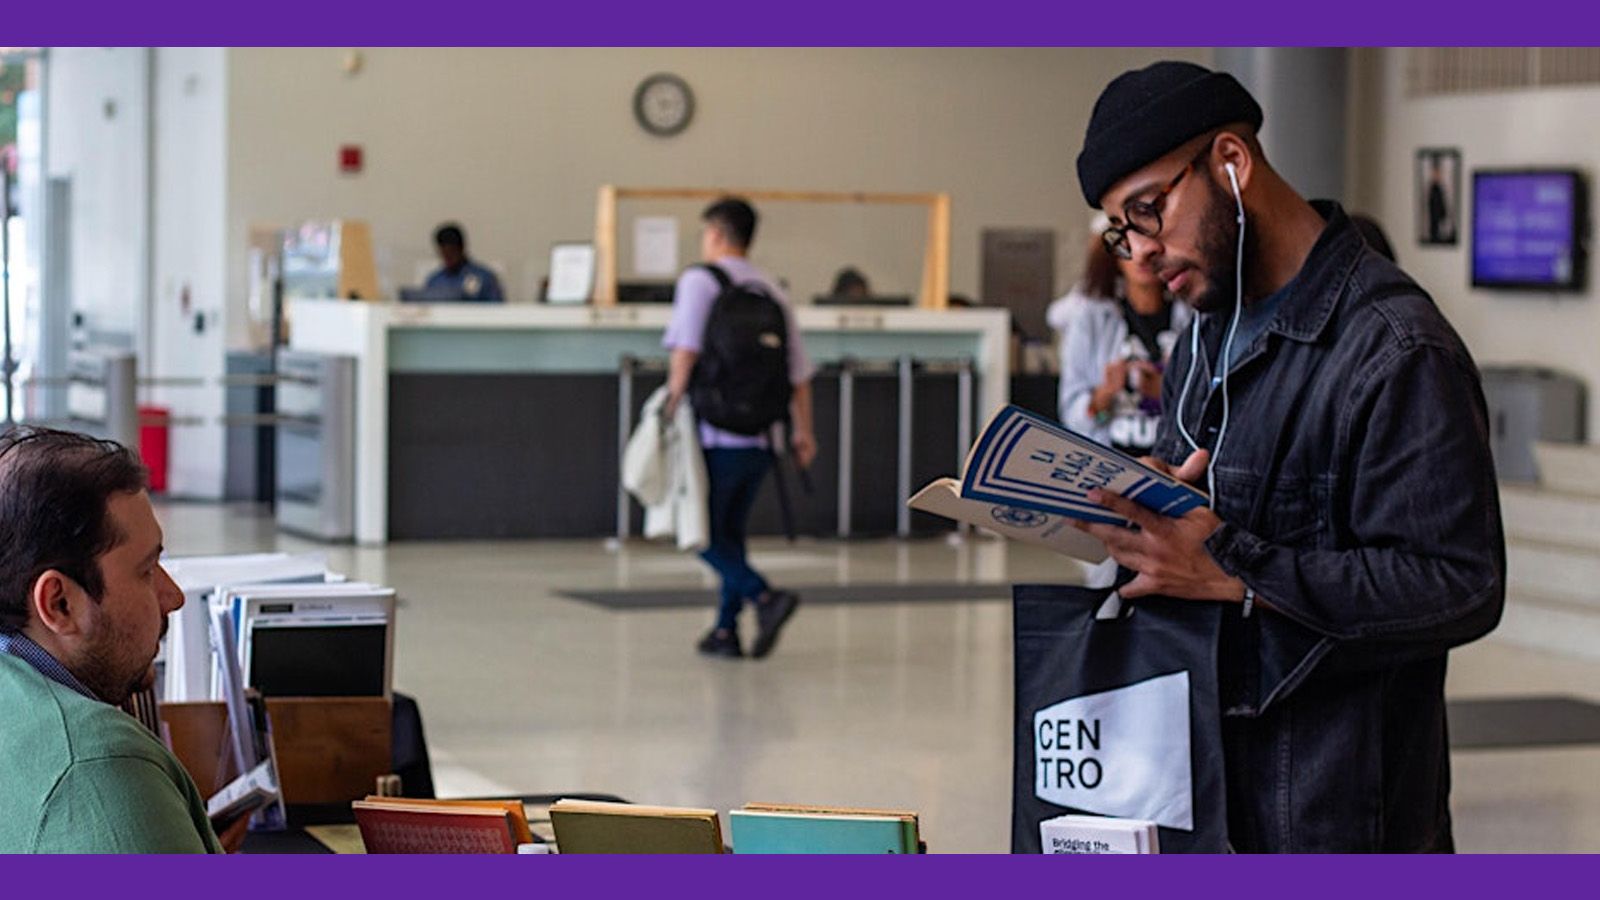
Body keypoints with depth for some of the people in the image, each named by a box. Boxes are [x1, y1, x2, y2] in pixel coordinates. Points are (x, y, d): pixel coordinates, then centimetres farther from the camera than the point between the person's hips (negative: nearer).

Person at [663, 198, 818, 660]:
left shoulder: (700, 280, -3)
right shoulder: (772, 292, 14)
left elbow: (686, 348, -13)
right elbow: (799, 370, 13)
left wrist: (673, 401, -7)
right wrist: (803, 431, 17)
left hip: (715, 434, -6)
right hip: (759, 437, 6)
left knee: (703, 535, 0)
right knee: (730, 532, 16)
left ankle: (766, 597, -18)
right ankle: (725, 631, 14)